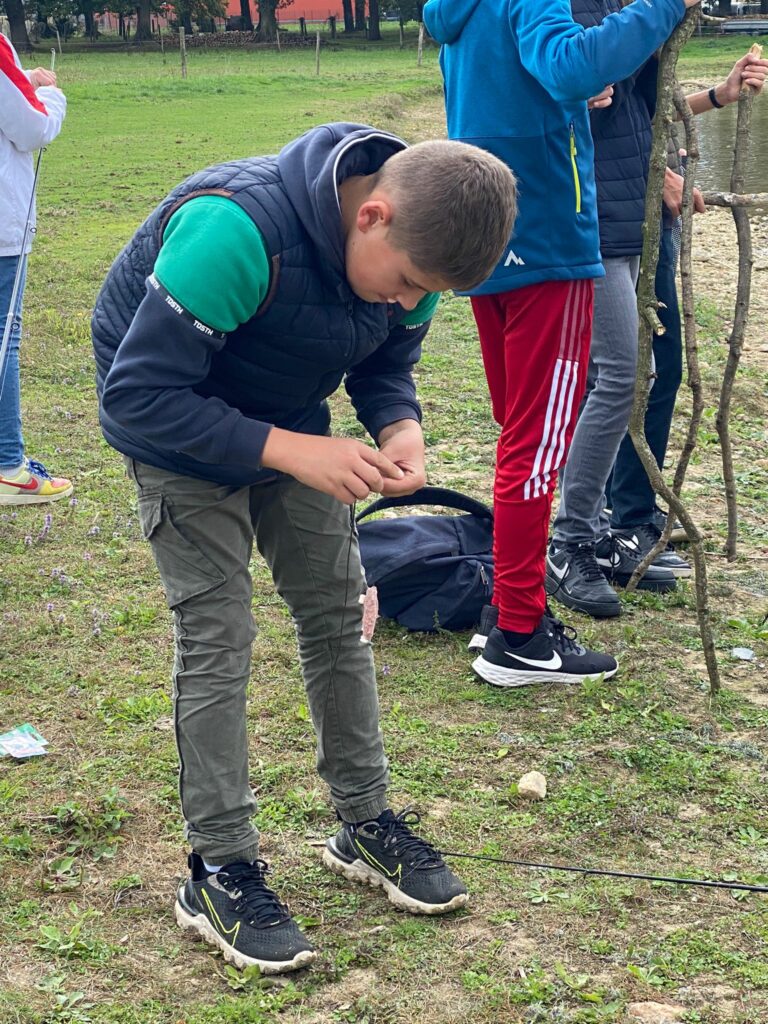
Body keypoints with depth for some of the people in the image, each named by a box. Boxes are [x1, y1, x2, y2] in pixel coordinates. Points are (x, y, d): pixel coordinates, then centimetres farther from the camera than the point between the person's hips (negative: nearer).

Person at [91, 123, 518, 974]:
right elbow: (137, 395, -34)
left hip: (290, 416, 6)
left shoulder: (414, 243, -17)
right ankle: (218, 872, 4)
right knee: (216, 634, -8)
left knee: (336, 610, 8)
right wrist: (289, 452, -38)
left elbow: (384, 363, 1)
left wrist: (399, 427, -23)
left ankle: (366, 823, 23)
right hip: (179, 422, -6)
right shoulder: (234, 231, -39)